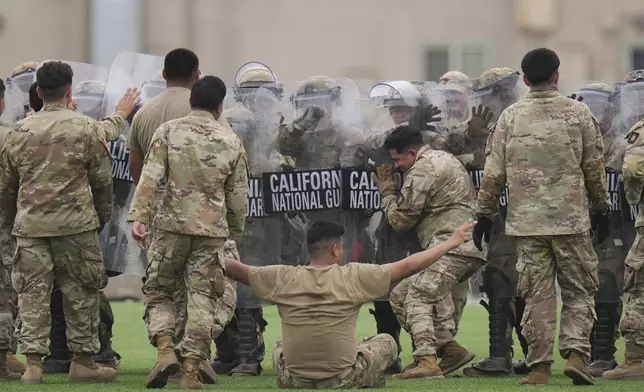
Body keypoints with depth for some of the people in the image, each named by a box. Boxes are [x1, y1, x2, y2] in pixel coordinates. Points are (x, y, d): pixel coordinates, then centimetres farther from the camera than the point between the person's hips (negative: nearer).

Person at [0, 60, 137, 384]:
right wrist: (103, 217, 16)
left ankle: (33, 363, -1)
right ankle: (82, 361, 12)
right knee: (81, 294, 7)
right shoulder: (85, 128, -3)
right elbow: (101, 179, 2)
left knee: (32, 294, 3)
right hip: (76, 223, -2)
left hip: (30, 225, 2)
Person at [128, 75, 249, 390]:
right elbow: (238, 197, 10)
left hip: (171, 225, -1)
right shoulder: (232, 143, 6)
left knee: (158, 292, 12)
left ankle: (165, 350, -9)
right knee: (202, 299, 4)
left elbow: (150, 178, -8)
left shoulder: (168, 132, 1)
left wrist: (139, 217, -9)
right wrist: (235, 235, 20)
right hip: (213, 231, 1)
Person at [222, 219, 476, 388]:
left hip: (295, 383, 3)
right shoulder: (354, 277, -9)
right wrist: (451, 243, 7)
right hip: (344, 382, -3)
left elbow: (237, 270, 10)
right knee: (386, 343, 23)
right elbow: (409, 266, -4)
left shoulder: (284, 278, -3)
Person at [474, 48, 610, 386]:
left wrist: (485, 214, 12)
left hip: (527, 220, 1)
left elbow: (493, 172, 3)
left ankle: (539, 366, 3)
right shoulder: (578, 113, -1)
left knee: (537, 295, 5)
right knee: (578, 291, 8)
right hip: (571, 219, -1)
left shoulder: (510, 117, 2)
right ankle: (575, 353, -8)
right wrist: (600, 208, 16)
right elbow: (594, 167, 4)